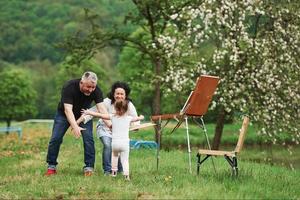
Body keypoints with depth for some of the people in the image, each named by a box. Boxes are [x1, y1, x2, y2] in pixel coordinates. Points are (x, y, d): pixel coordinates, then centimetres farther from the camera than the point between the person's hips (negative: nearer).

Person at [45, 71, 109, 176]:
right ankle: (51, 167, 5)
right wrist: (75, 126, -54)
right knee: (56, 138, -9)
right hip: (64, 114, -2)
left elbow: (101, 108, -31)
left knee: (88, 139, -16)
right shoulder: (69, 87, -35)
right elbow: (68, 110, -41)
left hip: (84, 115, 2)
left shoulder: (96, 90, -25)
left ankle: (89, 167, -8)